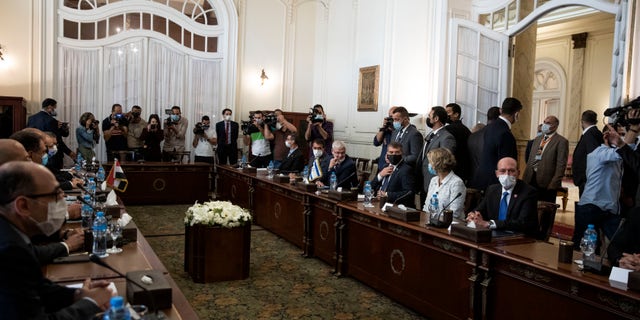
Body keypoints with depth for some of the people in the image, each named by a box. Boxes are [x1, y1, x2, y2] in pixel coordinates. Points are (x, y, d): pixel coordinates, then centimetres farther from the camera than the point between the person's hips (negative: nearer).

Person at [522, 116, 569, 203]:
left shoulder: (561, 141, -3)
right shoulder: (537, 140, 18)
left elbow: (561, 165, -10)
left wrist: (554, 184, -16)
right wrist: (524, 179, 11)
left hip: (547, 183, -6)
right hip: (531, 179, 6)